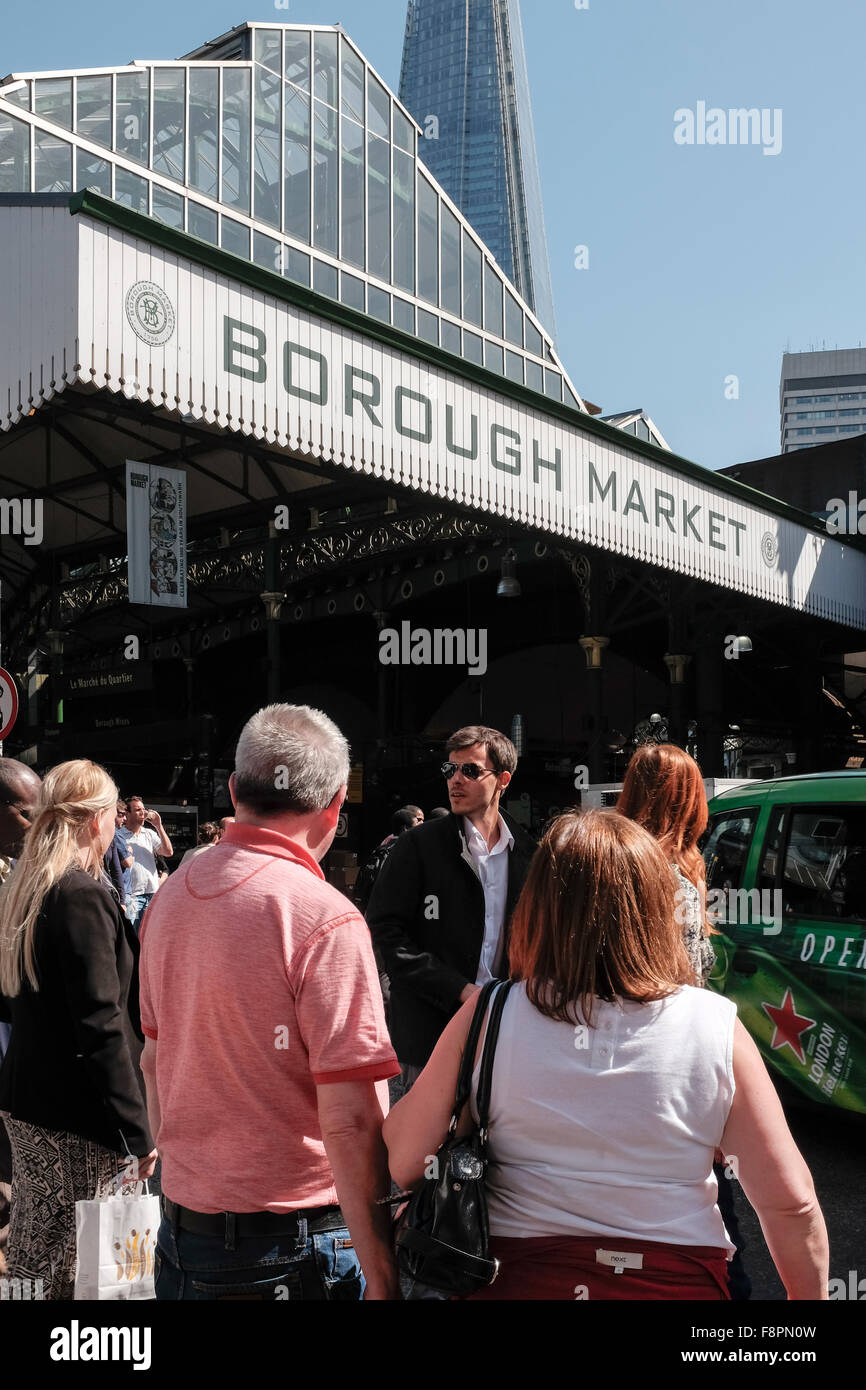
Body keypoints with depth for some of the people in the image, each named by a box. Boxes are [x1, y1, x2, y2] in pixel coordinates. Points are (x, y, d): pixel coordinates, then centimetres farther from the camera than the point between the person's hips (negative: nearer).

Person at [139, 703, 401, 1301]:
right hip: (294, 1247, -6)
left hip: (180, 1227, 7)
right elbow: (348, 1122, -23)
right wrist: (383, 1279, -15)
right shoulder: (325, 920, -22)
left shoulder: (171, 896, 0)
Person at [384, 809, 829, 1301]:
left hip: (521, 1277, 0)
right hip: (679, 1281, 0)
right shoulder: (716, 1027, -14)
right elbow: (790, 1202, -12)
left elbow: (403, 1162, -9)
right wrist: (811, 1295, 5)